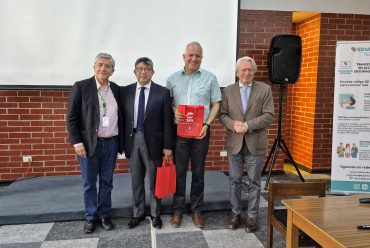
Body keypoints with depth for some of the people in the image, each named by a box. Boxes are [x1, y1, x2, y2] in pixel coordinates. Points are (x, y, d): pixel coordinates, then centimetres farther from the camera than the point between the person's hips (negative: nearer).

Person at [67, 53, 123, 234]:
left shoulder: (117, 90, 6)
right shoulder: (81, 87, -5)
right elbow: (72, 118, -6)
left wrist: (121, 142, 6)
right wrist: (77, 142, -12)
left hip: (111, 143, 3)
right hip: (89, 144, -3)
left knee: (106, 182, 12)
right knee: (89, 183, 9)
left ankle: (104, 214, 28)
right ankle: (91, 217, 26)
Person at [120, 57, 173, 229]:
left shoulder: (163, 92, -4)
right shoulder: (125, 91, 4)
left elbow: (167, 121, -5)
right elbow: (123, 118, 6)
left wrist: (168, 146, -7)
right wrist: (122, 142, 2)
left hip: (153, 141, -2)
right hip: (132, 140, 3)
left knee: (154, 181, 11)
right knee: (136, 181, 15)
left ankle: (155, 214, 29)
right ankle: (138, 213, 32)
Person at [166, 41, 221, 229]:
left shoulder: (210, 78, 3)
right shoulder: (173, 79, 6)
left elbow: (216, 104, 3)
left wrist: (207, 124, -9)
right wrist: (174, 112, -12)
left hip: (201, 132, 0)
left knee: (198, 172, 8)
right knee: (179, 171, 7)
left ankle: (196, 210, 22)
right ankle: (178, 210, 20)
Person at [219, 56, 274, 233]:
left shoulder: (265, 89, 0)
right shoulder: (228, 91, 6)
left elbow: (269, 115, -8)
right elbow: (222, 115, 2)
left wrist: (248, 125, -19)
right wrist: (233, 124, -18)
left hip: (255, 143, -2)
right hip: (234, 142, 2)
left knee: (254, 182, 7)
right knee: (234, 180, 11)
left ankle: (252, 216, 21)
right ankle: (236, 213, 25)